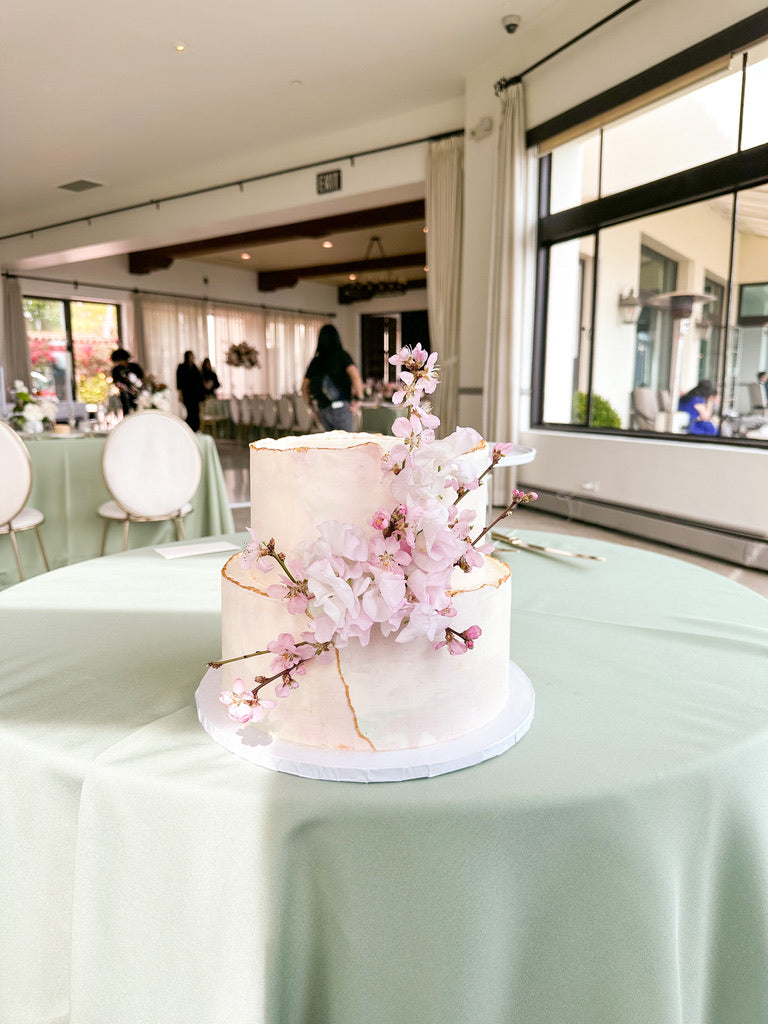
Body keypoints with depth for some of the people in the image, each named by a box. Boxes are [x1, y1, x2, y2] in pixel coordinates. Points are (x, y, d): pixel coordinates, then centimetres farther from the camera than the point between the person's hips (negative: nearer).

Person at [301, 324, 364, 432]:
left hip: (322, 410, 5)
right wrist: (359, 398, -11)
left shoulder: (315, 361, 10)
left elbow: (304, 387, 10)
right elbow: (354, 374, -20)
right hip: (341, 407, -5)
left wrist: (314, 410, 17)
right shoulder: (342, 355, -4)